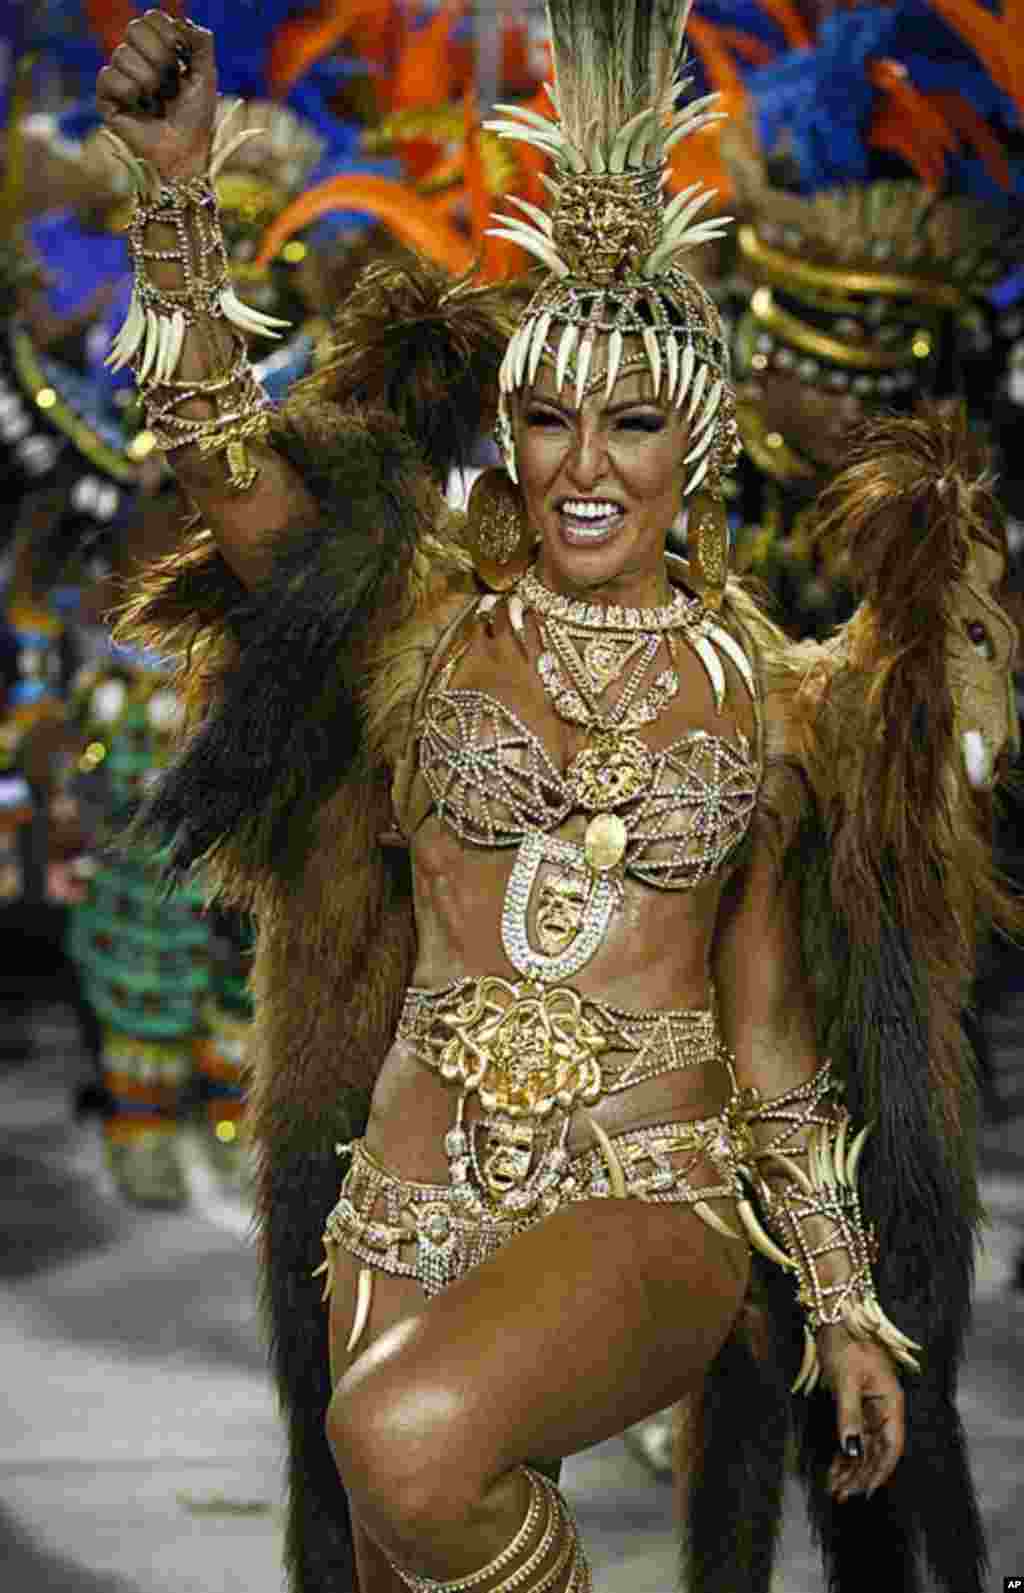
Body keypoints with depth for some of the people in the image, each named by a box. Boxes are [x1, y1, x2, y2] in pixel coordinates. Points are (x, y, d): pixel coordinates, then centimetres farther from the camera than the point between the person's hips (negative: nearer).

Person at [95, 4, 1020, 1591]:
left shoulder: (769, 699, 4)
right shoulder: (432, 625, 3)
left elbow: (770, 1037, 10)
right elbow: (223, 450, -12)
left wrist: (850, 1309, 11)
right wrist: (176, 187, -25)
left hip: (653, 1201, -2)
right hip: (415, 1186, 2)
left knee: (407, 1443, -31)